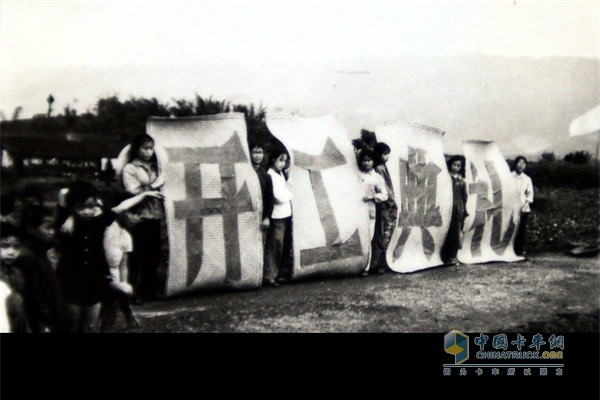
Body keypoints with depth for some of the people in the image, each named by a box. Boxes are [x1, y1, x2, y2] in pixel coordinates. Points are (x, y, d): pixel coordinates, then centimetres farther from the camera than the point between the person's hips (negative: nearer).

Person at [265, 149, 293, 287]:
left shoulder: (282, 173, 14)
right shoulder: (270, 175, -12)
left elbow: (288, 194, 13)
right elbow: (280, 197, -16)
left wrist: (285, 195, -5)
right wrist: (288, 194, -1)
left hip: (286, 214, 8)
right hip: (277, 216, -8)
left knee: (286, 247, 13)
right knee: (275, 248, -5)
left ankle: (282, 274, 23)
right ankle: (269, 276, 1)